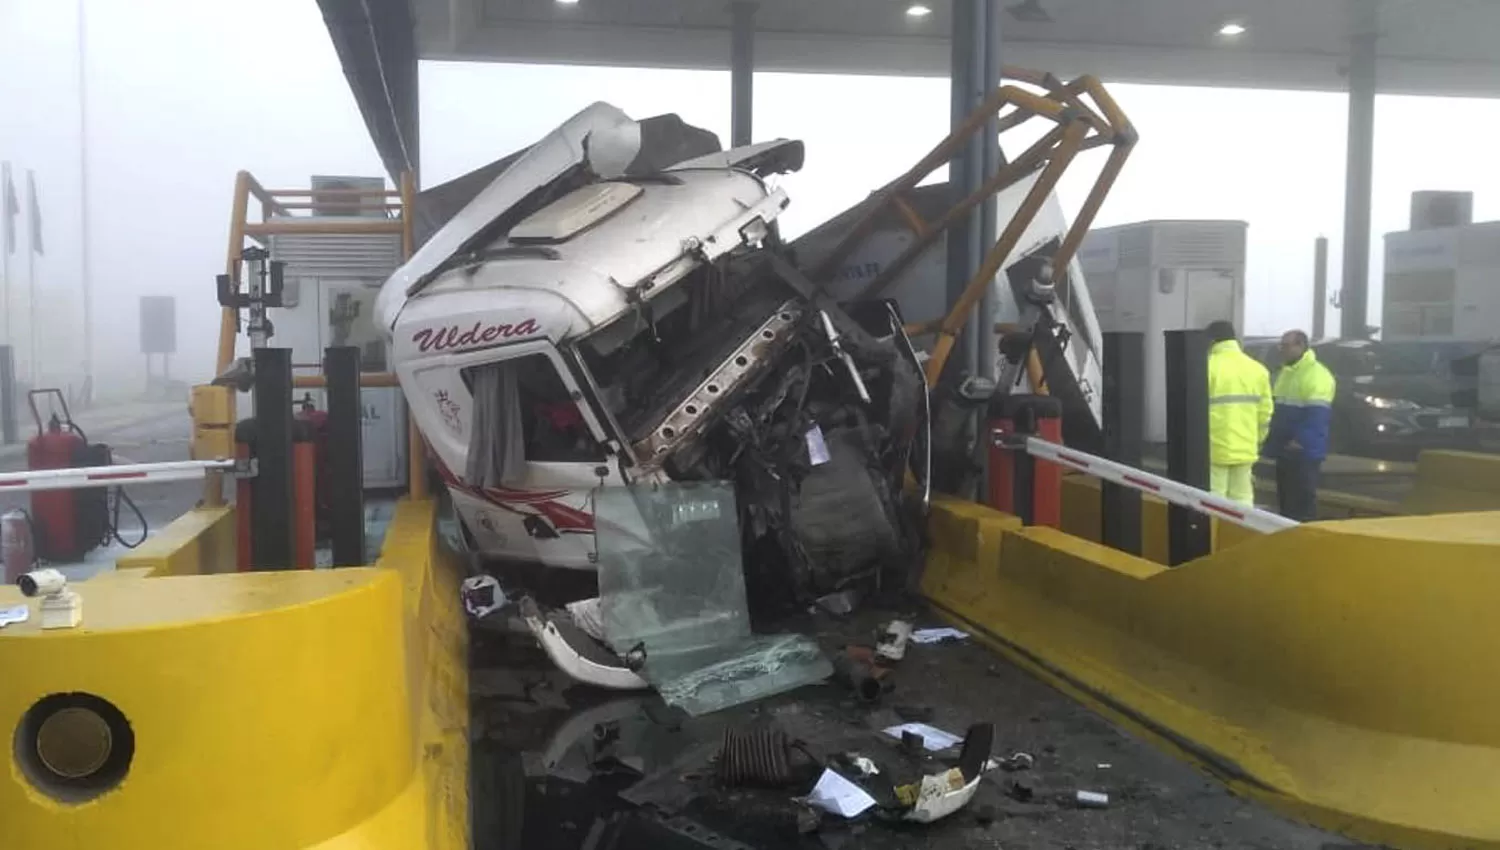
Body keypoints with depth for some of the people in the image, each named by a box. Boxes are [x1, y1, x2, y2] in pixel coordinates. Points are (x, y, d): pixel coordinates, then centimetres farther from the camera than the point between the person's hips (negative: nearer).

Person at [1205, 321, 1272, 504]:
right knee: (1243, 500, 11)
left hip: (1215, 449, -5)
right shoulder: (1257, 369, 8)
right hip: (1245, 449, 5)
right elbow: (1265, 412, 10)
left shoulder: (1209, 368, -10)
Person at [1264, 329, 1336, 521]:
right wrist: (1273, 439, 17)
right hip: (1285, 449, 10)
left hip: (1304, 451, -10)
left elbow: (1317, 414, -21)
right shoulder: (1286, 372, 18)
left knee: (1303, 499, -6)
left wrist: (1301, 440, -25)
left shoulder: (1316, 374, -14)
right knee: (1285, 497, 15)